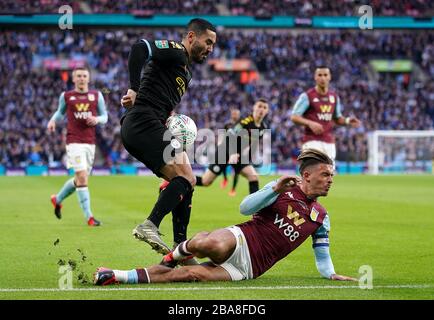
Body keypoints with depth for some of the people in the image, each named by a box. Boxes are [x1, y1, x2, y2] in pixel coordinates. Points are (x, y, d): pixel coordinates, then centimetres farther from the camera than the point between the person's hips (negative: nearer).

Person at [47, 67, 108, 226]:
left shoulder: (96, 95, 9)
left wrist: (97, 119, -9)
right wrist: (53, 120, 2)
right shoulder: (66, 96, 5)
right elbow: (60, 111, 22)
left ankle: (58, 199, 39)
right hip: (74, 141, -4)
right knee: (82, 177, -15)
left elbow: (105, 116, 13)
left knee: (80, 179, 11)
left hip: (90, 142, 4)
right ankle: (89, 217, -13)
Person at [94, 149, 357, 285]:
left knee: (193, 274, -22)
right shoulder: (283, 189, 2)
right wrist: (275, 188, -19)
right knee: (211, 245, -41)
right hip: (242, 239, -3)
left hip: (250, 267, 3)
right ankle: (180, 252, -2)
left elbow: (322, 253, 25)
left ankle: (116, 277, -16)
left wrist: (331, 274, 5)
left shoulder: (321, 217, 16)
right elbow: (245, 208, -7)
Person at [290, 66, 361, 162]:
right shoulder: (307, 96, -7)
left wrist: (347, 121, 1)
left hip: (329, 142, 6)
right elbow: (294, 117, -8)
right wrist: (310, 123, -24)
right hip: (313, 141, -6)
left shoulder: (334, 97, 11)